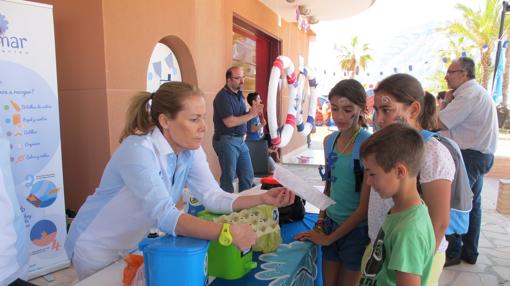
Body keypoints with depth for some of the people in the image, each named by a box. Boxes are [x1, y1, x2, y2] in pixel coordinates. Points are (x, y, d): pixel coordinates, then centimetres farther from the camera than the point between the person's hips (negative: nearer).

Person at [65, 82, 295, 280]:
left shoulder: (191, 151, -9)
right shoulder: (138, 150, -32)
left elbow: (212, 196, -18)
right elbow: (165, 215, -41)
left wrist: (261, 199, -30)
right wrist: (226, 231, -51)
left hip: (136, 244, 6)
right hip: (98, 249, -6)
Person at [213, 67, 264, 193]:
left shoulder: (239, 94, 11)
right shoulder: (223, 97, -16)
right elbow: (230, 122, -23)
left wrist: (253, 111, -2)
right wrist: (251, 114, -17)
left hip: (240, 140, 9)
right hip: (226, 141, -8)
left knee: (247, 175, 14)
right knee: (229, 177, 2)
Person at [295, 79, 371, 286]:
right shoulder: (329, 141, -1)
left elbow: (365, 206, -17)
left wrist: (329, 238, -10)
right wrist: (322, 219, 5)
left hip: (356, 229, -5)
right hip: (330, 223, 5)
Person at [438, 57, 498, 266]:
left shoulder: (468, 95, -18)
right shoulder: (478, 92, 17)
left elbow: (439, 123, -21)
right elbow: (454, 122, 12)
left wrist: (445, 102, -7)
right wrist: (449, 103, 1)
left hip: (469, 156, -11)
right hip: (481, 155, 11)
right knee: (471, 204, 16)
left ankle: (453, 253, 7)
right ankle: (469, 252, 27)